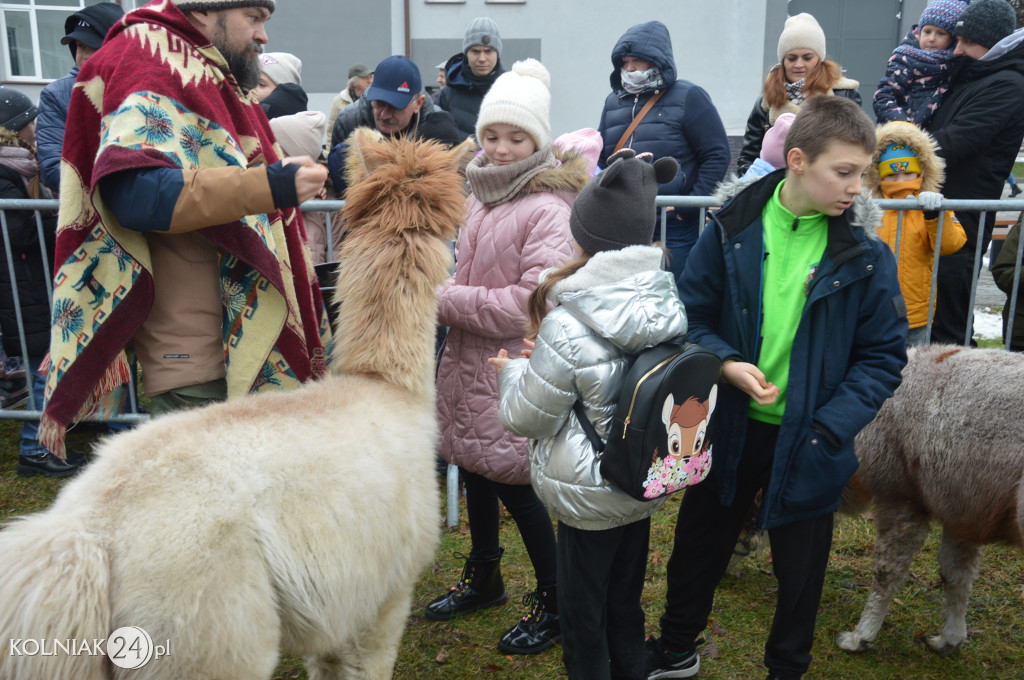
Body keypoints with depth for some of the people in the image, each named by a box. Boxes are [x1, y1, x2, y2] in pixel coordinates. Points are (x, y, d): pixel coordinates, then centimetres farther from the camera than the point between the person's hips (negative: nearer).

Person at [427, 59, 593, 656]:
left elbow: (532, 303, -23)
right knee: (475, 473, 19)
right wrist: (444, 297, 1)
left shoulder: (548, 210, -17)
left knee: (516, 486, 2)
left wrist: (446, 301, -18)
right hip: (470, 361, 8)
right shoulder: (483, 194, 10)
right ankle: (484, 580, 41)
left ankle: (554, 603, 24)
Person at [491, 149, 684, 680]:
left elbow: (528, 415, -15)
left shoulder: (569, 326, -26)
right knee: (626, 601, 24)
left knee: (582, 614, 14)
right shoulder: (666, 302, -6)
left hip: (589, 494, -6)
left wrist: (511, 371, 4)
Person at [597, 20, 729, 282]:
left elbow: (717, 155, -4)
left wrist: (691, 206, -11)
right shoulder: (614, 102, 14)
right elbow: (601, 158, 23)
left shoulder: (688, 97, -1)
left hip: (675, 227, -5)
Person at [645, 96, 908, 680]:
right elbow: (691, 315, -2)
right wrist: (726, 363, -20)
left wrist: (828, 430, -17)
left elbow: (883, 358, -6)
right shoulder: (732, 230, -9)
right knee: (697, 547, 20)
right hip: (729, 429, 1)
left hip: (808, 443, -1)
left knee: (801, 568, 18)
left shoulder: (866, 254, -11)